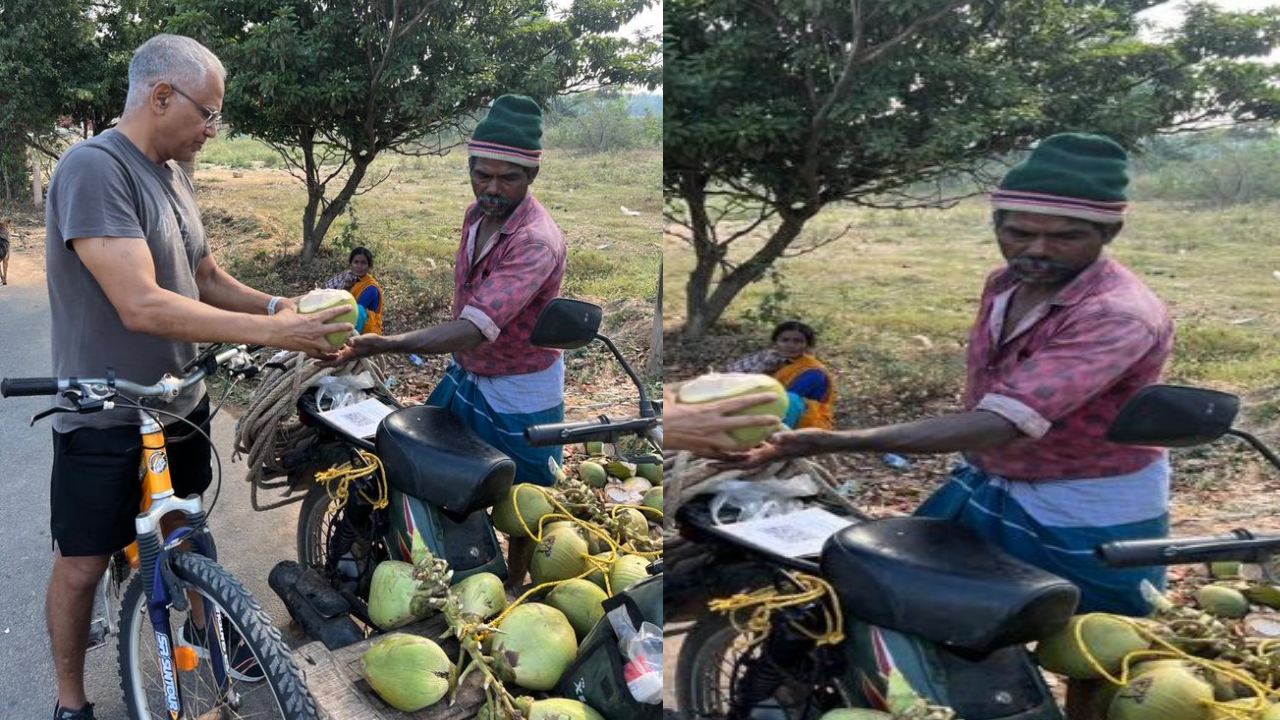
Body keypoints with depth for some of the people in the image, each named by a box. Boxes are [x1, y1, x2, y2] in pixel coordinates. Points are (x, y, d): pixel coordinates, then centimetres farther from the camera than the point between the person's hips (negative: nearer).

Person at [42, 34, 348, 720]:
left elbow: (209, 280, 10)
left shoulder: (172, 176, 5)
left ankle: (199, 626, 46)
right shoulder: (94, 168, -23)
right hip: (106, 422, -7)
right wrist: (273, 332, -31)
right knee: (82, 565, 7)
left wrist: (280, 305, -8)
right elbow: (142, 306, -31)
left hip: (180, 406, 8)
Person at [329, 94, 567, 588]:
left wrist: (389, 344, -53)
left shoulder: (537, 242, -32)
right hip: (465, 375, 8)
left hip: (519, 394, -8)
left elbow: (477, 329, -42)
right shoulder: (478, 213, -4)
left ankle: (514, 584, 36)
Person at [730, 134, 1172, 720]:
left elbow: (998, 425, -42)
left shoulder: (1122, 314, -31)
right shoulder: (1007, 282, -3)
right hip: (986, 488, 8)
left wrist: (836, 441, -48)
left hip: (1090, 518, -7)